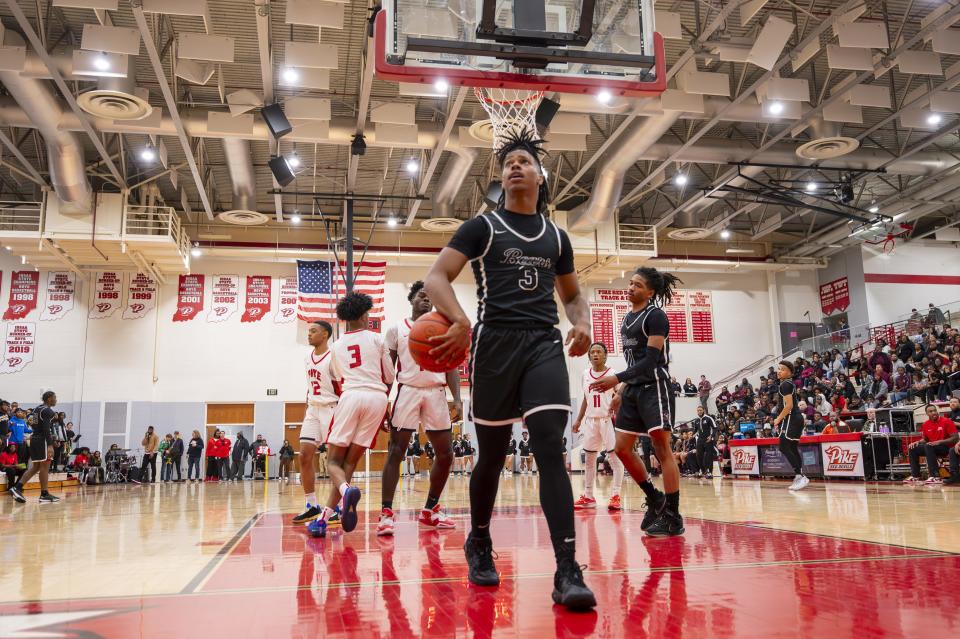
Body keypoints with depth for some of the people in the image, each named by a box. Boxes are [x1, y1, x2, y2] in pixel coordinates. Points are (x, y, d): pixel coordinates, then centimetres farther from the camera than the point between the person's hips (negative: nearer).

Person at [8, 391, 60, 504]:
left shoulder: (37, 409, 17)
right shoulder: (48, 411, -13)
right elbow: (46, 429, -22)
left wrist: (52, 418, 19)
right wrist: (50, 445, -26)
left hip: (34, 438, 9)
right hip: (42, 440, -9)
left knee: (35, 467, 13)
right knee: (45, 466, -4)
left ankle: (17, 487, 3)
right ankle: (44, 495, -1)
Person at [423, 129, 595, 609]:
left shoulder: (556, 236, 17)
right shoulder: (482, 227, 5)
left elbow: (572, 294, 27)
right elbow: (436, 277, -4)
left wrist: (582, 323, 3)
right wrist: (461, 323, -23)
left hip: (544, 343, 2)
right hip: (496, 343, -2)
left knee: (550, 447, -14)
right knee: (492, 454, 6)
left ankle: (567, 571, -15)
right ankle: (479, 543, 31)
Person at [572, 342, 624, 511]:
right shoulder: (586, 374, 10)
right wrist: (578, 420, 16)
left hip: (608, 419, -5)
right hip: (591, 420, 6)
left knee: (615, 457, -6)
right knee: (589, 459, 9)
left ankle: (615, 496, -2)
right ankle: (588, 497, 16)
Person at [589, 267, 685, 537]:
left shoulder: (655, 316, -9)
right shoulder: (627, 318, 16)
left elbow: (651, 359, -18)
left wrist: (617, 378, -25)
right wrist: (622, 390, 18)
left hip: (654, 388, -9)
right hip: (633, 389, 9)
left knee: (662, 448, -7)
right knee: (623, 448, 5)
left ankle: (673, 517, -1)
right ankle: (655, 499, 21)